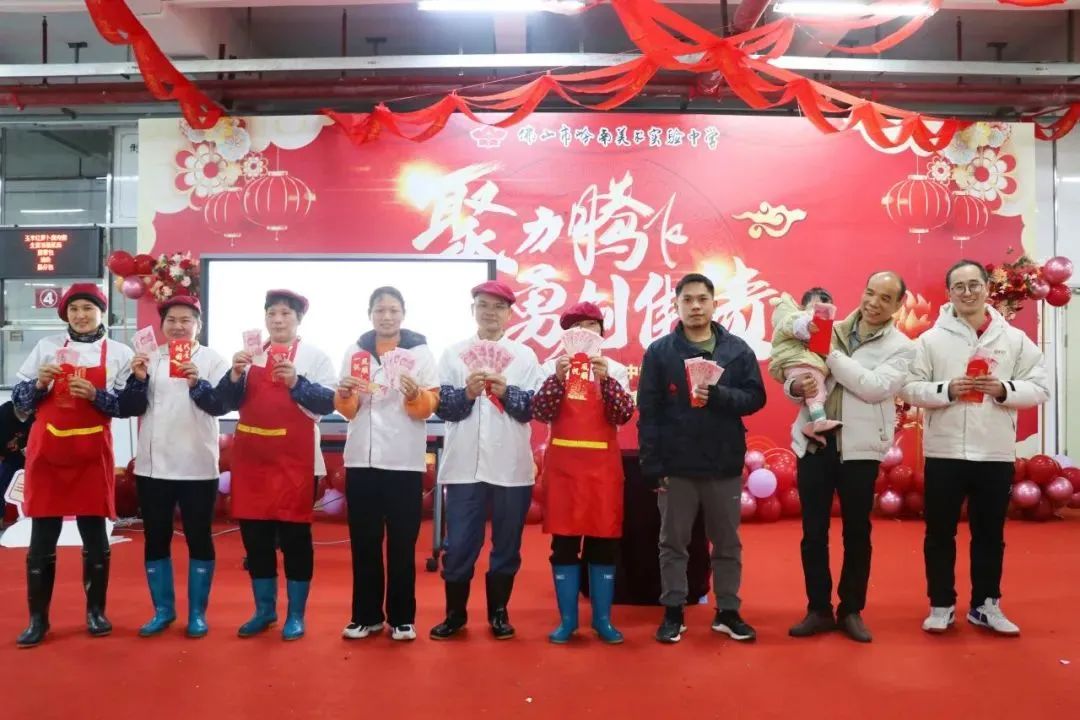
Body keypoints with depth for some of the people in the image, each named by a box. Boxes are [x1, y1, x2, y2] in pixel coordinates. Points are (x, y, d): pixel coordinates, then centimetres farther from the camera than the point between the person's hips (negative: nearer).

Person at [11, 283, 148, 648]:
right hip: (46, 452, 1)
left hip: (92, 455, -1)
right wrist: (38, 384, -12)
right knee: (42, 538, 5)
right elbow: (19, 399, 7)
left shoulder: (120, 353, 2)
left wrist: (95, 394, -17)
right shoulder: (46, 346, 7)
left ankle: (95, 611, 20)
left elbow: (133, 405, -4)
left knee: (95, 535, 5)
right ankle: (38, 618, 16)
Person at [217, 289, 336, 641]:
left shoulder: (316, 356, 1)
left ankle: (295, 615, 15)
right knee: (254, 536, 11)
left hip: (294, 461, -4)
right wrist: (235, 375, -11)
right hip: (251, 459, 4)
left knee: (295, 536, 3)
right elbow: (229, 402, 7)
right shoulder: (250, 355, 12)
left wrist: (297, 382, -23)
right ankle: (264, 610, 26)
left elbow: (328, 402, -10)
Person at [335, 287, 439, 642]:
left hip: (404, 461, -2)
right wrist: (344, 394, -12)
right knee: (364, 541, 9)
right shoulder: (355, 350, 8)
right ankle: (366, 615, 20)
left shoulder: (420, 351, 0)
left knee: (402, 542, 4)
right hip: (361, 459, 3)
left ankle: (402, 617, 15)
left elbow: (429, 407, -4)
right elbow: (347, 411, 9)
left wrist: (414, 394, -23)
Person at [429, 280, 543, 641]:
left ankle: (499, 612, 25)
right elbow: (441, 406, 1)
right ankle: (455, 613, 21)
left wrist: (508, 392, -18)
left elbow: (536, 407, -2)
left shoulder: (524, 355, 7)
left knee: (507, 543, 9)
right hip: (464, 464, 0)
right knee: (459, 543, 4)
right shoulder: (453, 353, 7)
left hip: (511, 466, 0)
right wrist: (465, 393, -17)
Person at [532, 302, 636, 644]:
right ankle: (567, 618, 15)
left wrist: (606, 378, -21)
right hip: (562, 464, 0)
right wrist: (558, 377, -20)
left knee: (604, 542, 5)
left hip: (603, 465, 0)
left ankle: (602, 618, 17)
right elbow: (540, 412, -7)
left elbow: (624, 415, -8)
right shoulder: (553, 367, 4)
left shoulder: (615, 369, 5)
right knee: (564, 543, 4)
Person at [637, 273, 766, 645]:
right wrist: (652, 466, -9)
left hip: (725, 466, 2)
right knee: (673, 543, 9)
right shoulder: (659, 352, -2)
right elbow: (648, 413, -4)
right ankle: (673, 613, 22)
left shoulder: (738, 350, 3)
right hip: (676, 467, -1)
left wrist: (718, 394, -20)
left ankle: (728, 612, 27)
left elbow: (755, 398, -1)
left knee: (728, 543, 13)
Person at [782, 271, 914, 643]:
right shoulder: (831, 330, 8)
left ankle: (851, 611, 26)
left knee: (857, 534, 10)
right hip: (814, 442, 2)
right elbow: (792, 373, 6)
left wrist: (831, 353, -17)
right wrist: (796, 385, -17)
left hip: (859, 448, -2)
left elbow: (875, 387, -17)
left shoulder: (901, 347, 0)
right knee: (813, 532, 8)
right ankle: (818, 610, 21)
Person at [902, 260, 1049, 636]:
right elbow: (911, 389, -3)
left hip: (996, 453, 1)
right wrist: (947, 390, -19)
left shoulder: (1014, 338, 4)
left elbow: (1040, 388, 3)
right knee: (940, 533, 7)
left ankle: (985, 605, 27)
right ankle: (941, 606, 20)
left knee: (990, 534, 12)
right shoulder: (932, 339, 0)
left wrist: (1004, 389, -15)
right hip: (945, 451, -1)